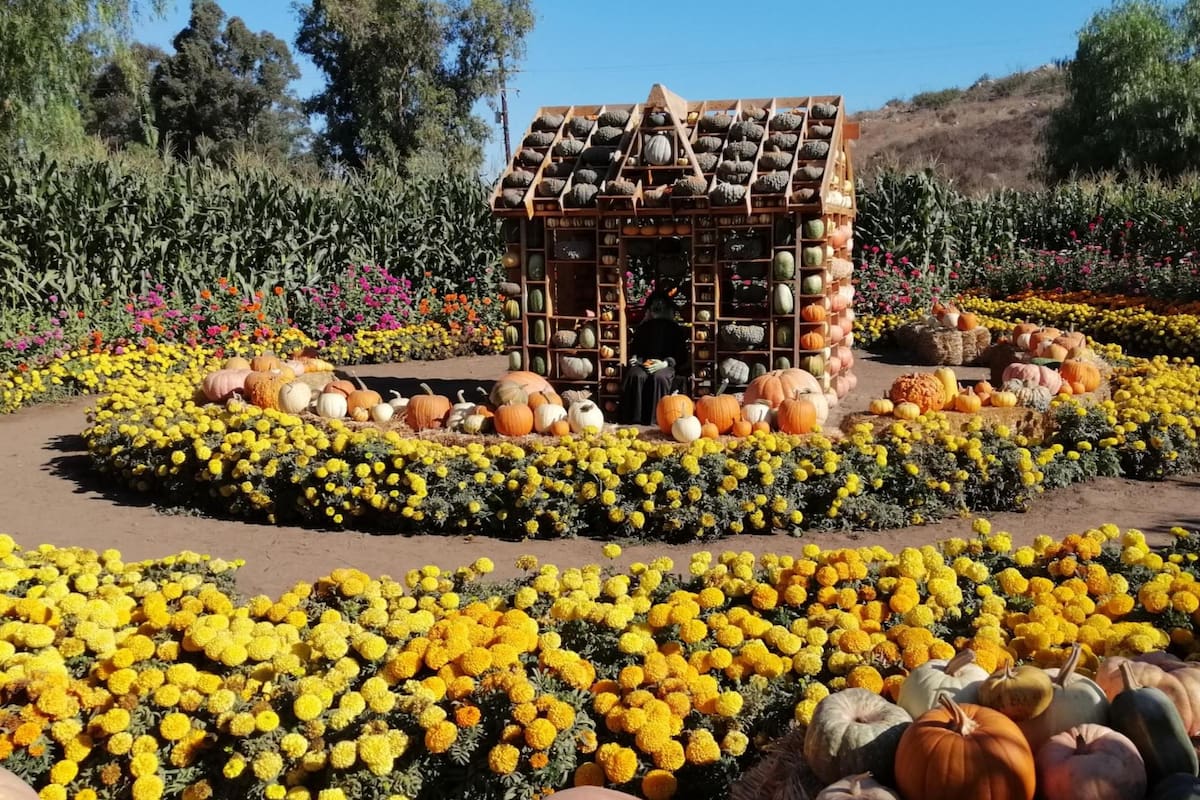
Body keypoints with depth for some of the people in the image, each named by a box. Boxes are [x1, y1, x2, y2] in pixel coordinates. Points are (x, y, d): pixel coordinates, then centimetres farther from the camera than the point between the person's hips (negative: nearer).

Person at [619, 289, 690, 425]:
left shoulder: (675, 329, 14)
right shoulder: (643, 328, 22)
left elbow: (680, 354, 4)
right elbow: (634, 348, 23)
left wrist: (665, 363, -15)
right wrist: (634, 359, -2)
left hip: (665, 365, -2)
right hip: (644, 364, 2)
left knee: (658, 378, -39)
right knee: (635, 376, -35)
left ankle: (654, 419, -37)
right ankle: (633, 419, -37)